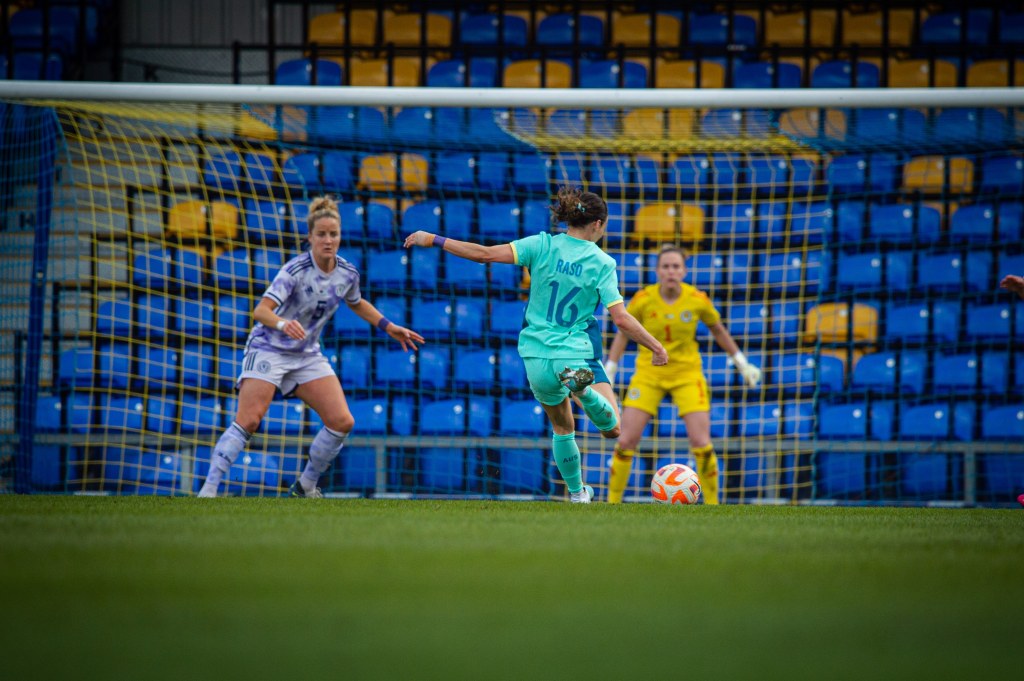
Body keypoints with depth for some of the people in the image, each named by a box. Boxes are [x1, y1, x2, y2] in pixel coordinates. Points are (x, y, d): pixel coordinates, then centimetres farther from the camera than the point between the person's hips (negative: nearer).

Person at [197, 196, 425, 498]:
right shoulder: (295, 270, -21)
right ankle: (208, 490, -19)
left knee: (342, 422, -6)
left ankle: (306, 487, 12)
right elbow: (261, 311, -30)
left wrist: (389, 327, 16)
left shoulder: (347, 274, -2)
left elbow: (356, 303, 22)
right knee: (247, 422, -20)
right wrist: (282, 323, -50)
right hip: (268, 349, -6)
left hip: (308, 355, 6)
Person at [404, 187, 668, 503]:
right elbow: (622, 318, -13)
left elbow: (486, 254, -14)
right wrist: (656, 346, 0)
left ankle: (577, 493, 31)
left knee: (562, 427, 26)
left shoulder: (544, 245, -5)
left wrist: (434, 240, -7)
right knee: (612, 429, 4)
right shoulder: (602, 263, -7)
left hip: (538, 358, 3)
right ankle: (583, 389, -22)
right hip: (578, 355, -3)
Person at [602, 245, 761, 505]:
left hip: (687, 374, 0)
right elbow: (622, 333, 4)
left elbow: (718, 330, 9)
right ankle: (612, 504, 5)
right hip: (649, 374, 0)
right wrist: (609, 371, 4)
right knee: (626, 441, -8)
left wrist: (741, 362, 15)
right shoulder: (644, 299, -12)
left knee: (702, 444, -10)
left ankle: (712, 505, 5)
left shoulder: (698, 300, -10)